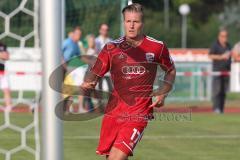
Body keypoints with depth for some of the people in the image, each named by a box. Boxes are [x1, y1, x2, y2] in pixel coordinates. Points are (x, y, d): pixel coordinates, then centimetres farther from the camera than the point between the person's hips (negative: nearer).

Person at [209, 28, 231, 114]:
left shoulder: (228, 46, 17)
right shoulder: (215, 45, -3)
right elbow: (211, 56, -12)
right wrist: (222, 56, -18)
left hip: (226, 71, 6)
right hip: (217, 71, -6)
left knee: (224, 91, 5)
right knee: (217, 90, -13)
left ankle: (221, 109, 7)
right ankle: (216, 108, -18)